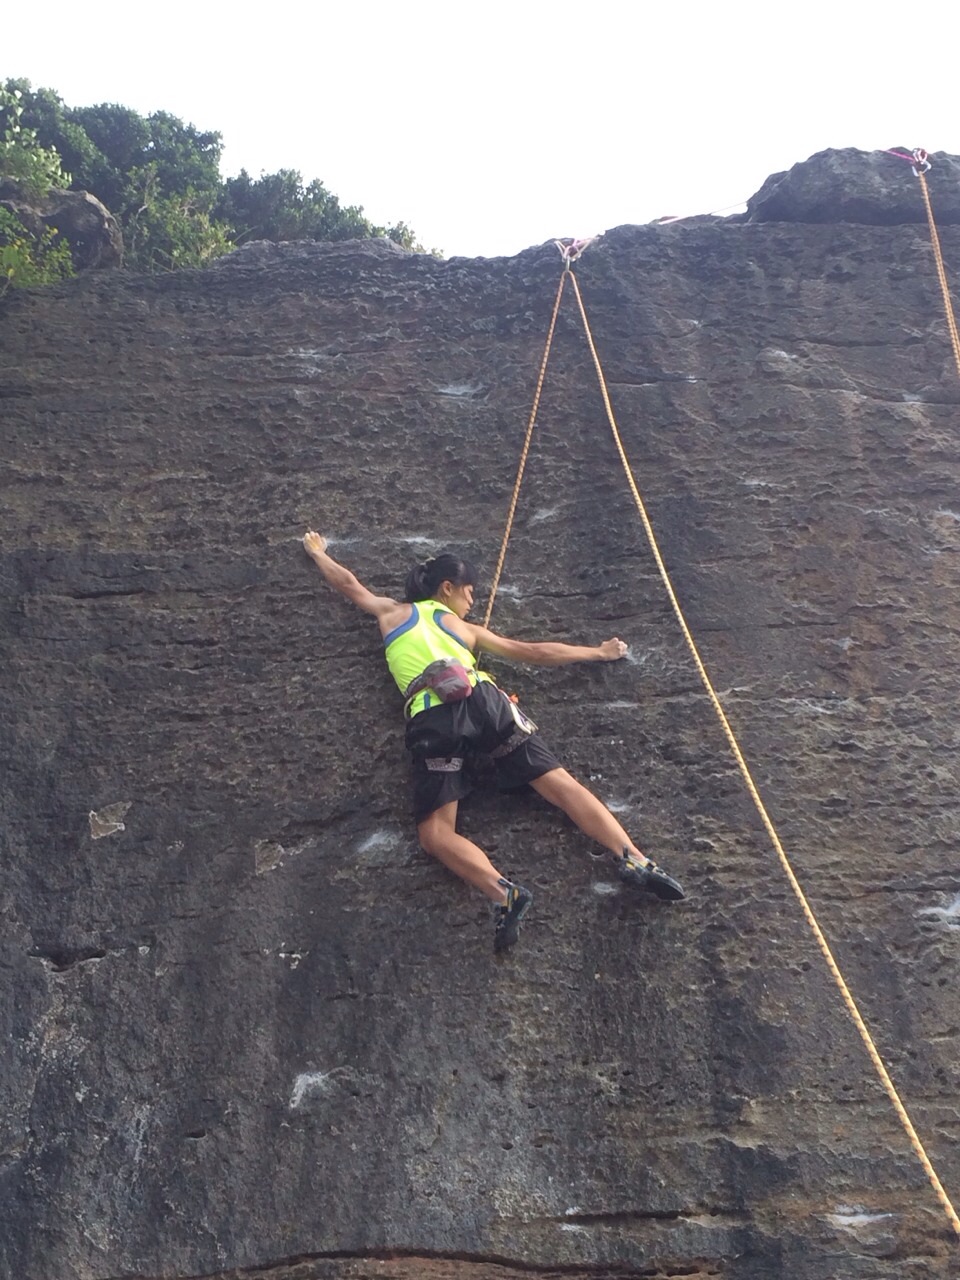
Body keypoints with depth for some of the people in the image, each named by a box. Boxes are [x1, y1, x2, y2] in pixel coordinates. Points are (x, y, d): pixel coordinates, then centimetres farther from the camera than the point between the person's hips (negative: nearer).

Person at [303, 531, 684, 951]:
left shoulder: (392, 612, 30)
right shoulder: (465, 628, 28)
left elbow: (347, 583, 47)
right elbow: (534, 653, 32)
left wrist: (317, 551, 67)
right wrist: (598, 652, 44)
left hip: (433, 719, -1)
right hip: (483, 701, 1)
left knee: (436, 834, -6)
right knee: (560, 784, -2)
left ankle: (504, 893, -32)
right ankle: (634, 860, -19)